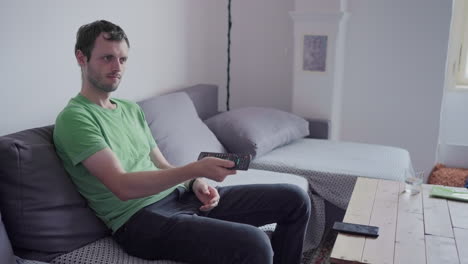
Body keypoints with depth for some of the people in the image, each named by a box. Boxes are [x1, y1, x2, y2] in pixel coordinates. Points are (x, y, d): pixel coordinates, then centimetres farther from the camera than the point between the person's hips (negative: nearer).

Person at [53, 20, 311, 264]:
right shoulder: (74, 118, -7)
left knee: (294, 199, 3)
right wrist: (195, 169, -27)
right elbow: (123, 186, -19)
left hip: (178, 196, 8)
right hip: (140, 219, -8)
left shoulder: (132, 109, 18)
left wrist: (196, 183, -2)